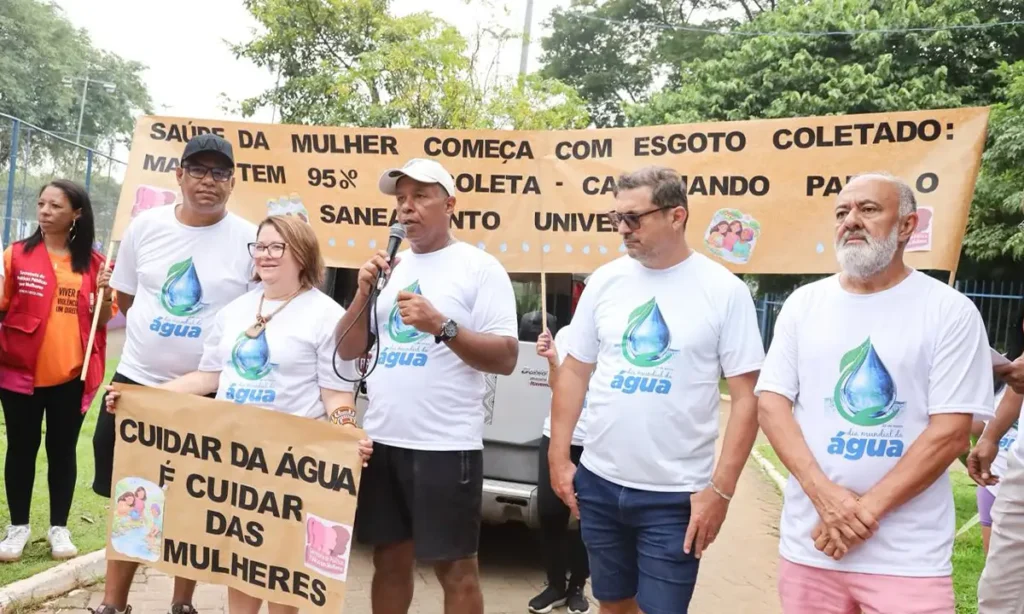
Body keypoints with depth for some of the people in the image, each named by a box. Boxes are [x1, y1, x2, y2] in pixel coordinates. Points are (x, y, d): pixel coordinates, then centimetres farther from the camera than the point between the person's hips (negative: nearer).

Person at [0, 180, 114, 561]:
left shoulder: (92, 261, 3)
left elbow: (103, 318, 6)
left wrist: (104, 290, -11)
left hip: (70, 374, 1)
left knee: (63, 450, 9)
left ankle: (59, 527, 21)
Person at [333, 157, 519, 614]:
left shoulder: (480, 268, -5)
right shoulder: (389, 266, 12)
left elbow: (506, 358, -12)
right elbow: (347, 351, 12)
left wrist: (442, 326, -23)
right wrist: (364, 293, -3)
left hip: (446, 446, -6)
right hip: (381, 441, 6)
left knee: (455, 569, 3)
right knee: (390, 560, 18)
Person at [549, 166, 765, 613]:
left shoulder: (724, 291, -8)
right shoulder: (605, 281, 2)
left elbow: (746, 397, -7)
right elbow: (574, 373, 8)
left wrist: (721, 488, -12)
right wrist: (559, 457, 5)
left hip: (676, 495, -4)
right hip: (598, 483, 4)